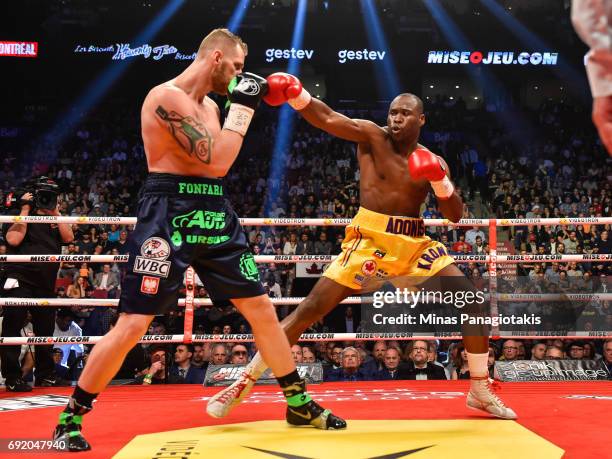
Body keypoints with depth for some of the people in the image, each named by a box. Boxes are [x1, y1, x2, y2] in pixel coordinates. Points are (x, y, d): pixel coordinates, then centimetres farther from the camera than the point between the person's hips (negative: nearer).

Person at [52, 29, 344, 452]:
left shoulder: (210, 105, 15)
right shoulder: (167, 97, -13)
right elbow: (217, 162, -20)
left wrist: (245, 106, 14)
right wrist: (241, 106, -12)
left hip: (214, 214, 8)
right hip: (169, 215, -8)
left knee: (262, 308, 9)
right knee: (133, 324, -9)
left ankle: (300, 403, 22)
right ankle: (71, 417, 9)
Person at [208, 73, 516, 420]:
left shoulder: (433, 162, 7)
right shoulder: (372, 136, -4)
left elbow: (456, 216, 5)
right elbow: (327, 119, -20)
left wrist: (440, 180, -13)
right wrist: (295, 92, -39)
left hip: (415, 243, 5)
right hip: (370, 241, -4)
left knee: (474, 303, -1)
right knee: (312, 308, -12)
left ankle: (481, 391, 17)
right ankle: (245, 382, -1)